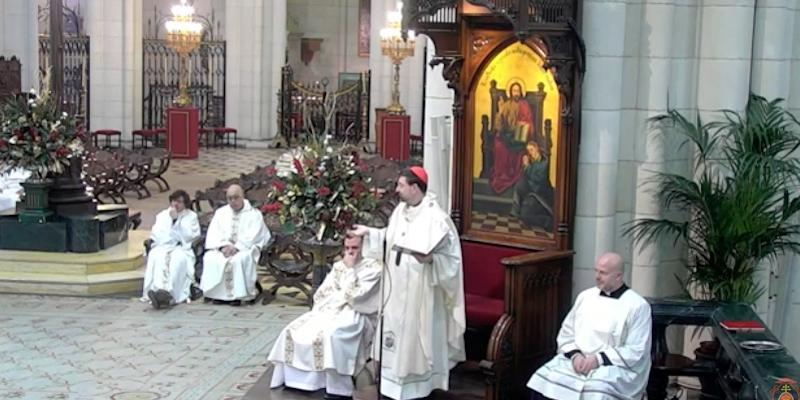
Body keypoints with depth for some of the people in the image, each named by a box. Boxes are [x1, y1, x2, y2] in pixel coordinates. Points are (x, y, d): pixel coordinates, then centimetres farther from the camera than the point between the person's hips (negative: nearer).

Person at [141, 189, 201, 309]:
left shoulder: (191, 216, 16)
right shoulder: (162, 215, 25)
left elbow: (189, 236, 0)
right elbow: (155, 234, 11)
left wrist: (176, 220, -4)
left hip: (182, 248, -2)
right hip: (162, 247, 2)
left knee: (178, 259, -38)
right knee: (158, 258, -35)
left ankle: (168, 292, -55)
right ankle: (160, 289, -55)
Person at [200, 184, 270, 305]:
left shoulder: (254, 214, 4)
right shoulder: (220, 212, 16)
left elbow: (252, 237, -9)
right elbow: (213, 234, 5)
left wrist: (236, 247, -23)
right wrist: (223, 246, -14)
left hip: (246, 249, -3)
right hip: (222, 248, 3)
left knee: (239, 259, -37)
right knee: (210, 258, -28)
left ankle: (237, 294, -31)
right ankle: (217, 294, -25)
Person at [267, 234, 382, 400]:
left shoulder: (373, 268, -4)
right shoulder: (338, 266, 17)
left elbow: (355, 296, -15)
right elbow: (322, 293, 15)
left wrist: (350, 269, -11)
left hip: (355, 315, -7)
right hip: (329, 310, 7)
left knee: (331, 334, -37)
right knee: (293, 330, -10)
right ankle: (293, 377, -1)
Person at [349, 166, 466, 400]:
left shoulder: (436, 218, -18)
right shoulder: (400, 210, 5)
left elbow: (450, 256, -17)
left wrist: (430, 258, -33)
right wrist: (369, 233, 17)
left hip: (420, 291, -8)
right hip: (396, 288, 8)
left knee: (417, 331, 2)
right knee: (396, 328, 15)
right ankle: (394, 380, 28)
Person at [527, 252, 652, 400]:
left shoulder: (637, 306, -3)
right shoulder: (585, 296, 13)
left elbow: (636, 351, -8)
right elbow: (566, 333, 14)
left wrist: (599, 359, -16)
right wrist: (575, 355, -6)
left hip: (615, 367, -5)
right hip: (576, 361, 5)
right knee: (543, 380, -21)